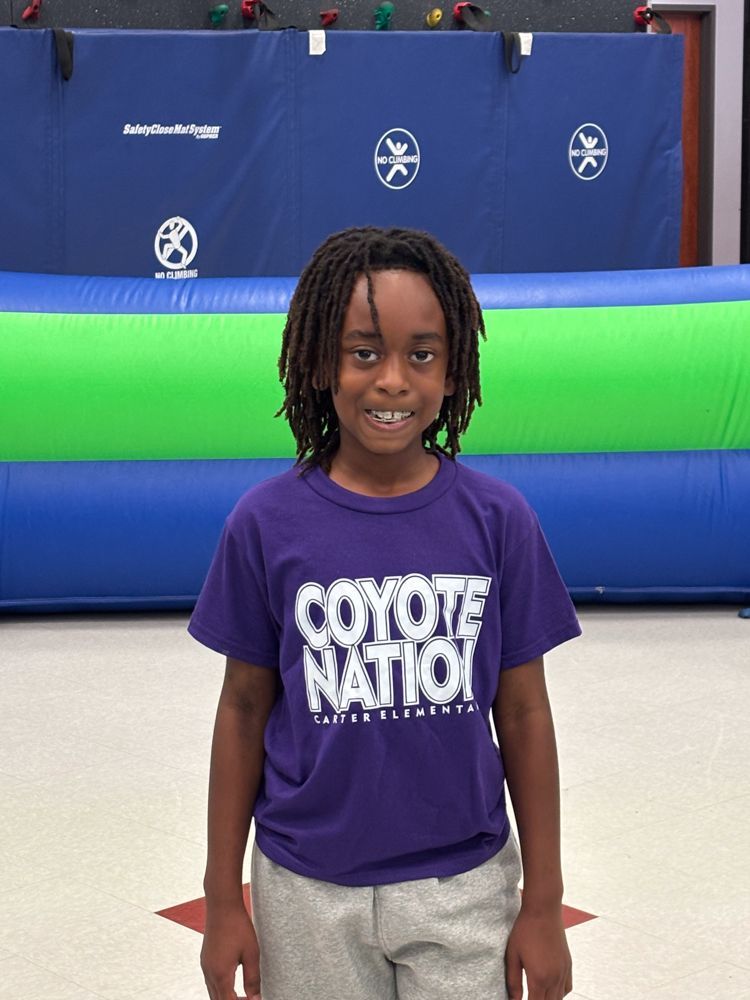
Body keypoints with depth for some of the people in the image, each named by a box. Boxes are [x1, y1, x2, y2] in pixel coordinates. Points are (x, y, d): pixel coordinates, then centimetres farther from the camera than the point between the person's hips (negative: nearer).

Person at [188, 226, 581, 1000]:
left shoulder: (498, 521, -7)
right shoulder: (266, 525, -8)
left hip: (464, 887, 0)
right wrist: (223, 903, 4)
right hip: (309, 893, 0)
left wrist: (544, 906, 2)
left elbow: (523, 715, -1)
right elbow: (243, 712, 0)